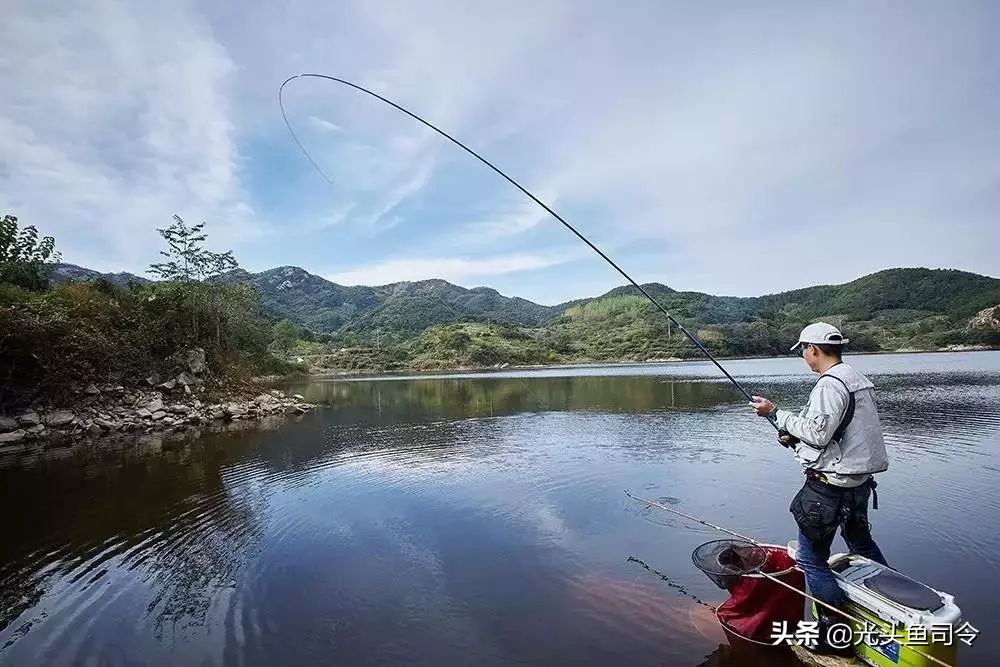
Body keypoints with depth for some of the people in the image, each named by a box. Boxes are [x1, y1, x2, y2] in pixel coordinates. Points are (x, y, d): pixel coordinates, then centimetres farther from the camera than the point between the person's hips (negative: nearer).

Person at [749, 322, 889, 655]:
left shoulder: (830, 384, -20)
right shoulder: (858, 379, 11)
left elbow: (817, 433, -23)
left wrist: (776, 413, -15)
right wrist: (795, 436, 7)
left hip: (830, 485, -10)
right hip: (859, 480, 10)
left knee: (811, 557, 0)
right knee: (861, 540, 31)